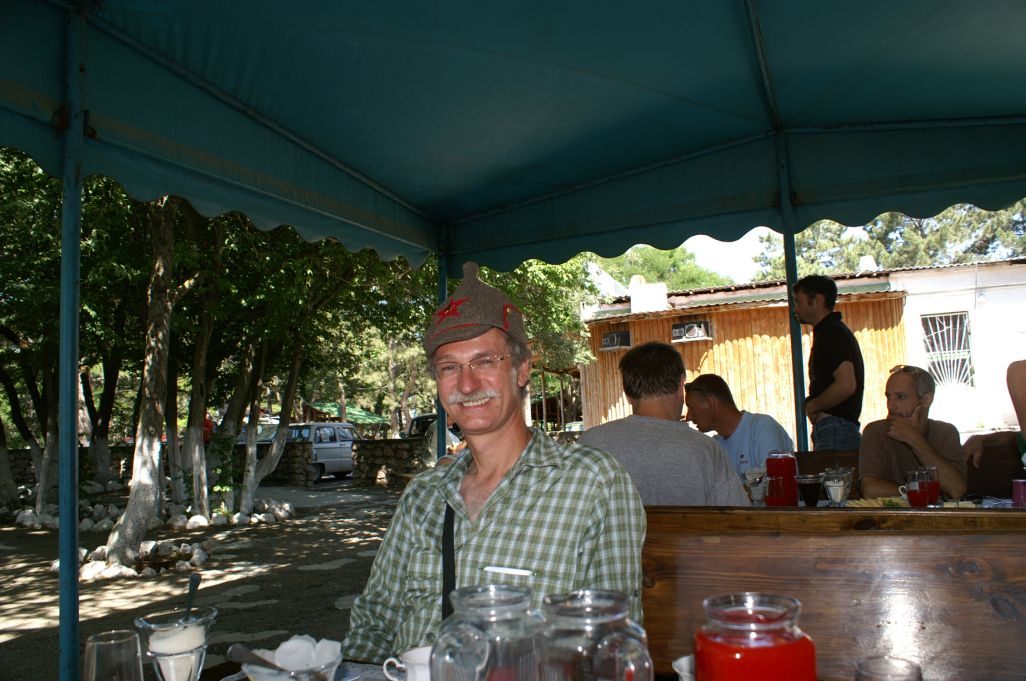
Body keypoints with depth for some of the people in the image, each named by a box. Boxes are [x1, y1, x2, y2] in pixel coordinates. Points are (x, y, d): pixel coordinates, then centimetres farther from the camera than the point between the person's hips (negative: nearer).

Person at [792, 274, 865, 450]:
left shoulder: (832, 333, -11)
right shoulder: (826, 332, 20)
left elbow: (846, 385, -23)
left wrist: (812, 406, -9)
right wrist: (813, 406, 7)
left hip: (835, 429, -10)